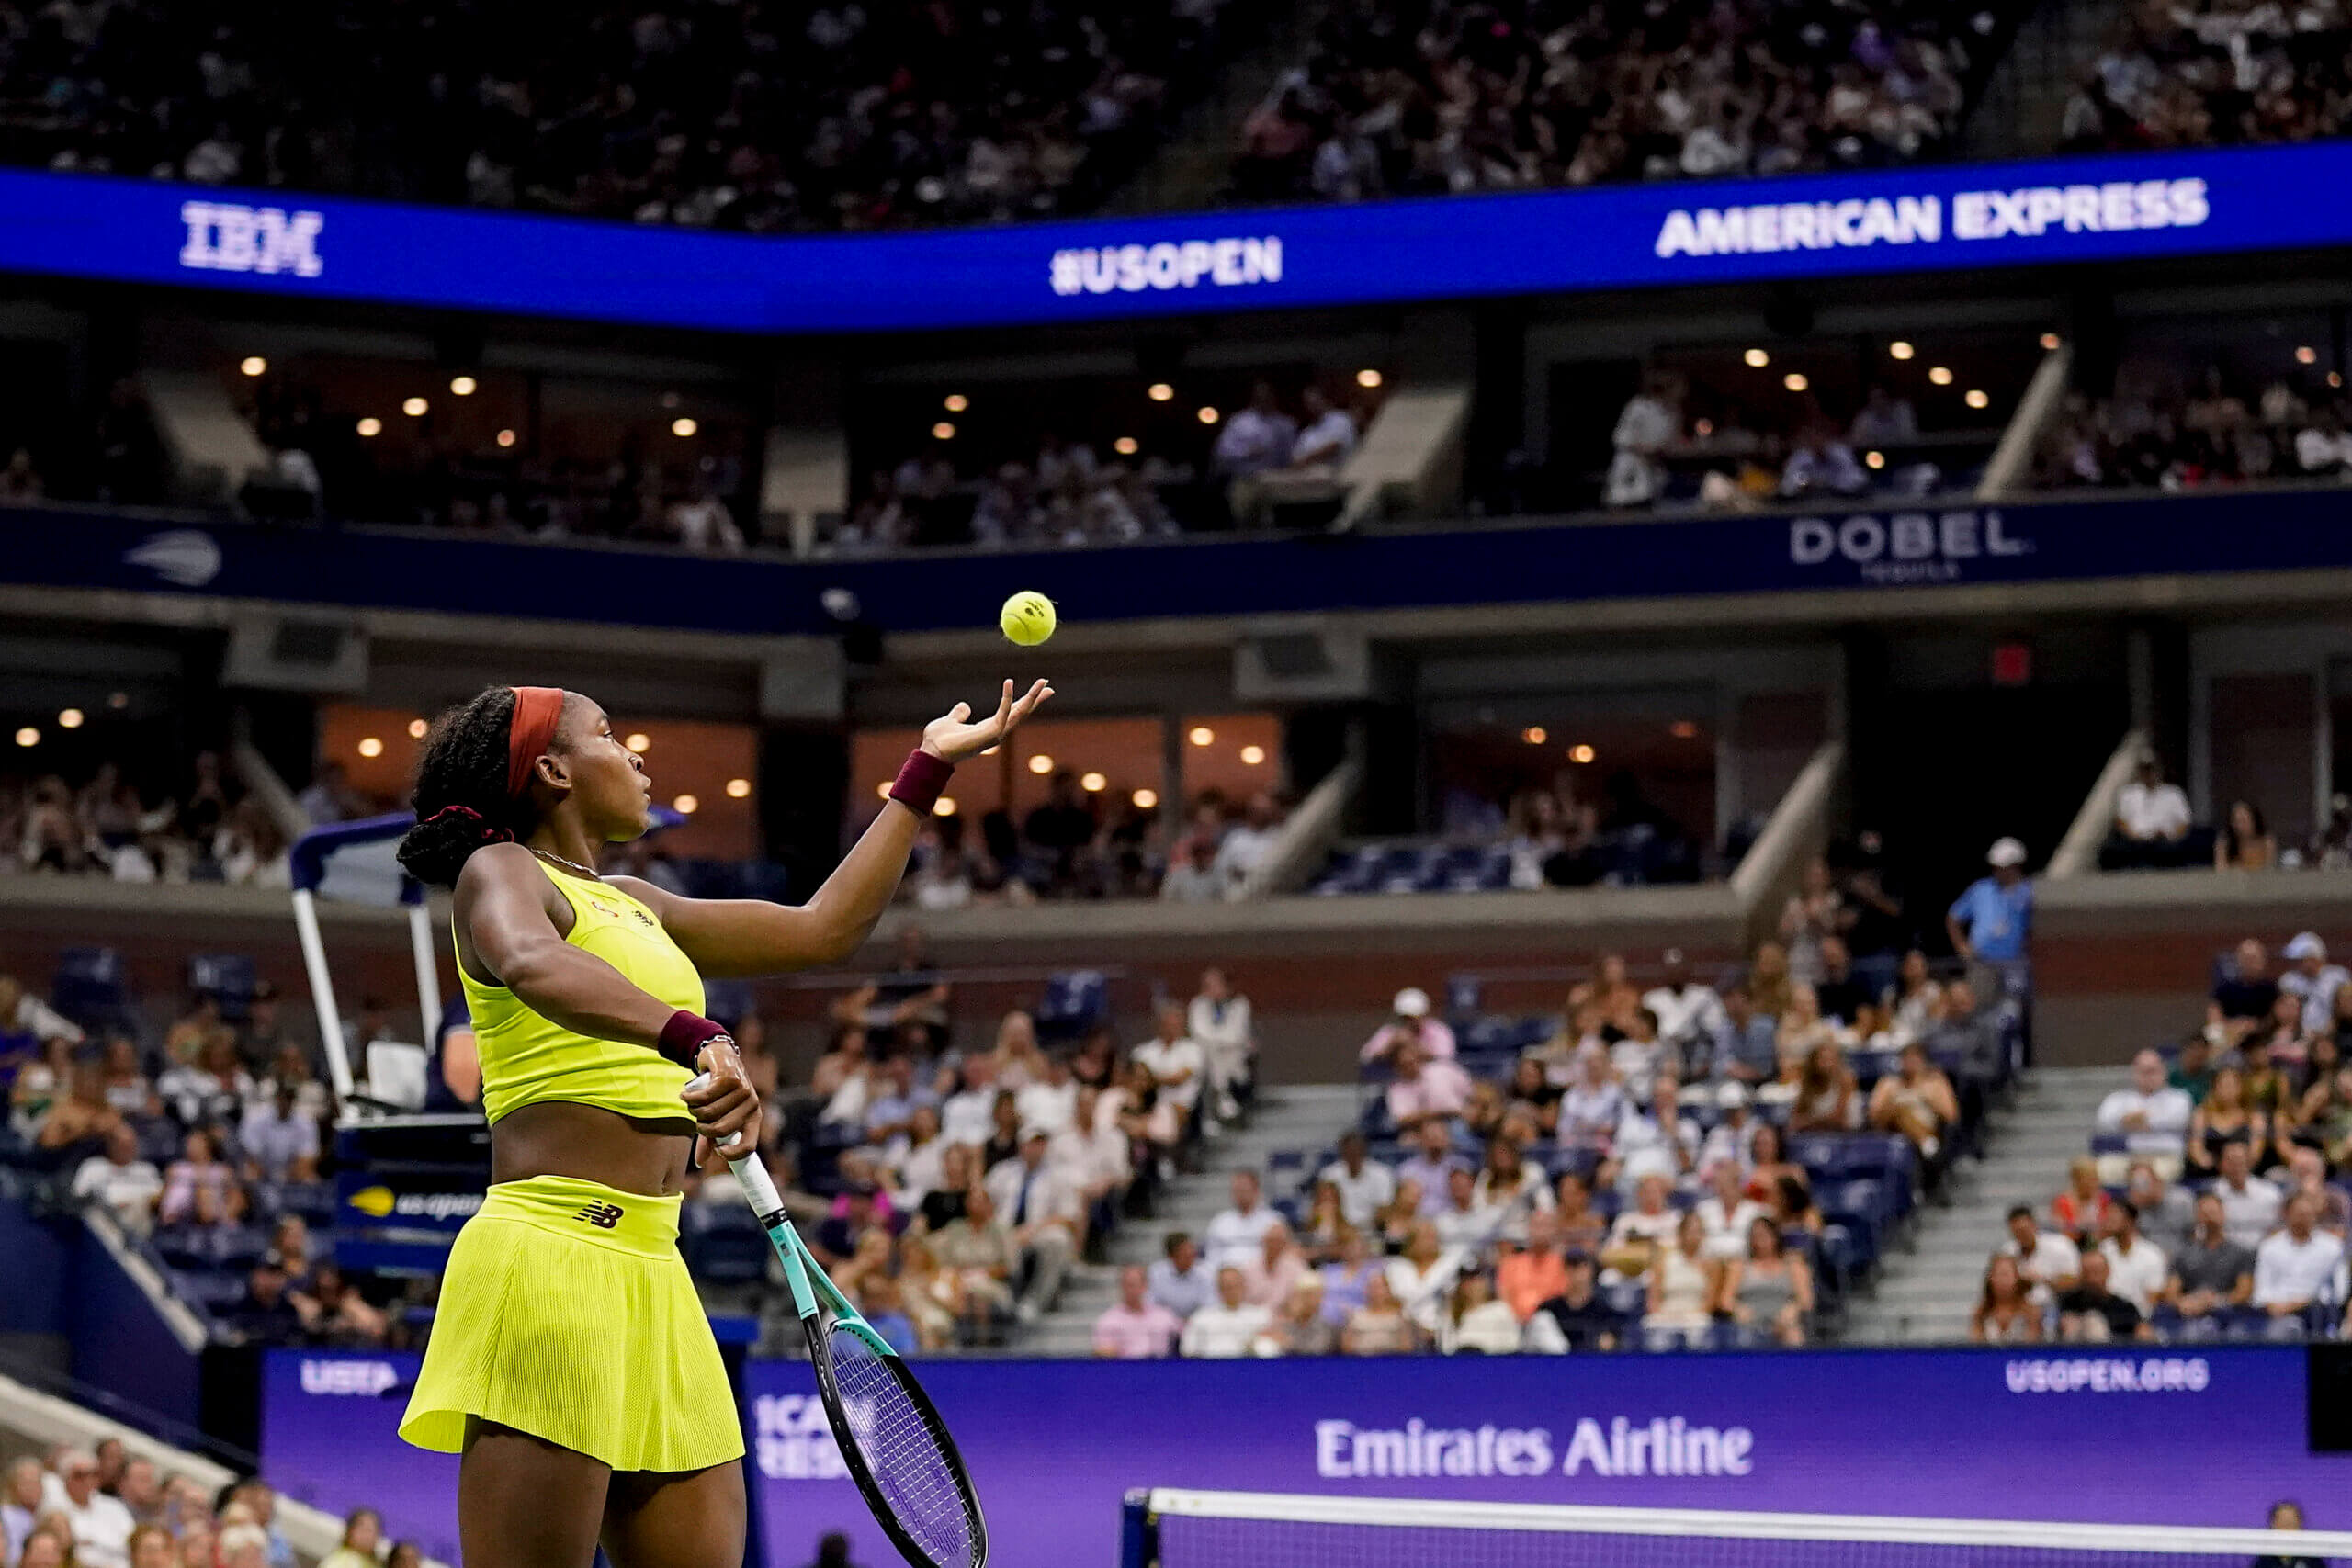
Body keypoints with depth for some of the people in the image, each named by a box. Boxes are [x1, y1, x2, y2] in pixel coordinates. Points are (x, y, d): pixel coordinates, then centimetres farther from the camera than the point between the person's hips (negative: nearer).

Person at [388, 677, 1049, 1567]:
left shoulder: (630, 906, 26)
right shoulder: (499, 874, -1)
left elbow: (824, 928, 32)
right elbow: (532, 965, -26)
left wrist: (931, 767, 34)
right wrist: (695, 1039, -41)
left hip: (652, 1279, 9)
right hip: (553, 1254, -9)